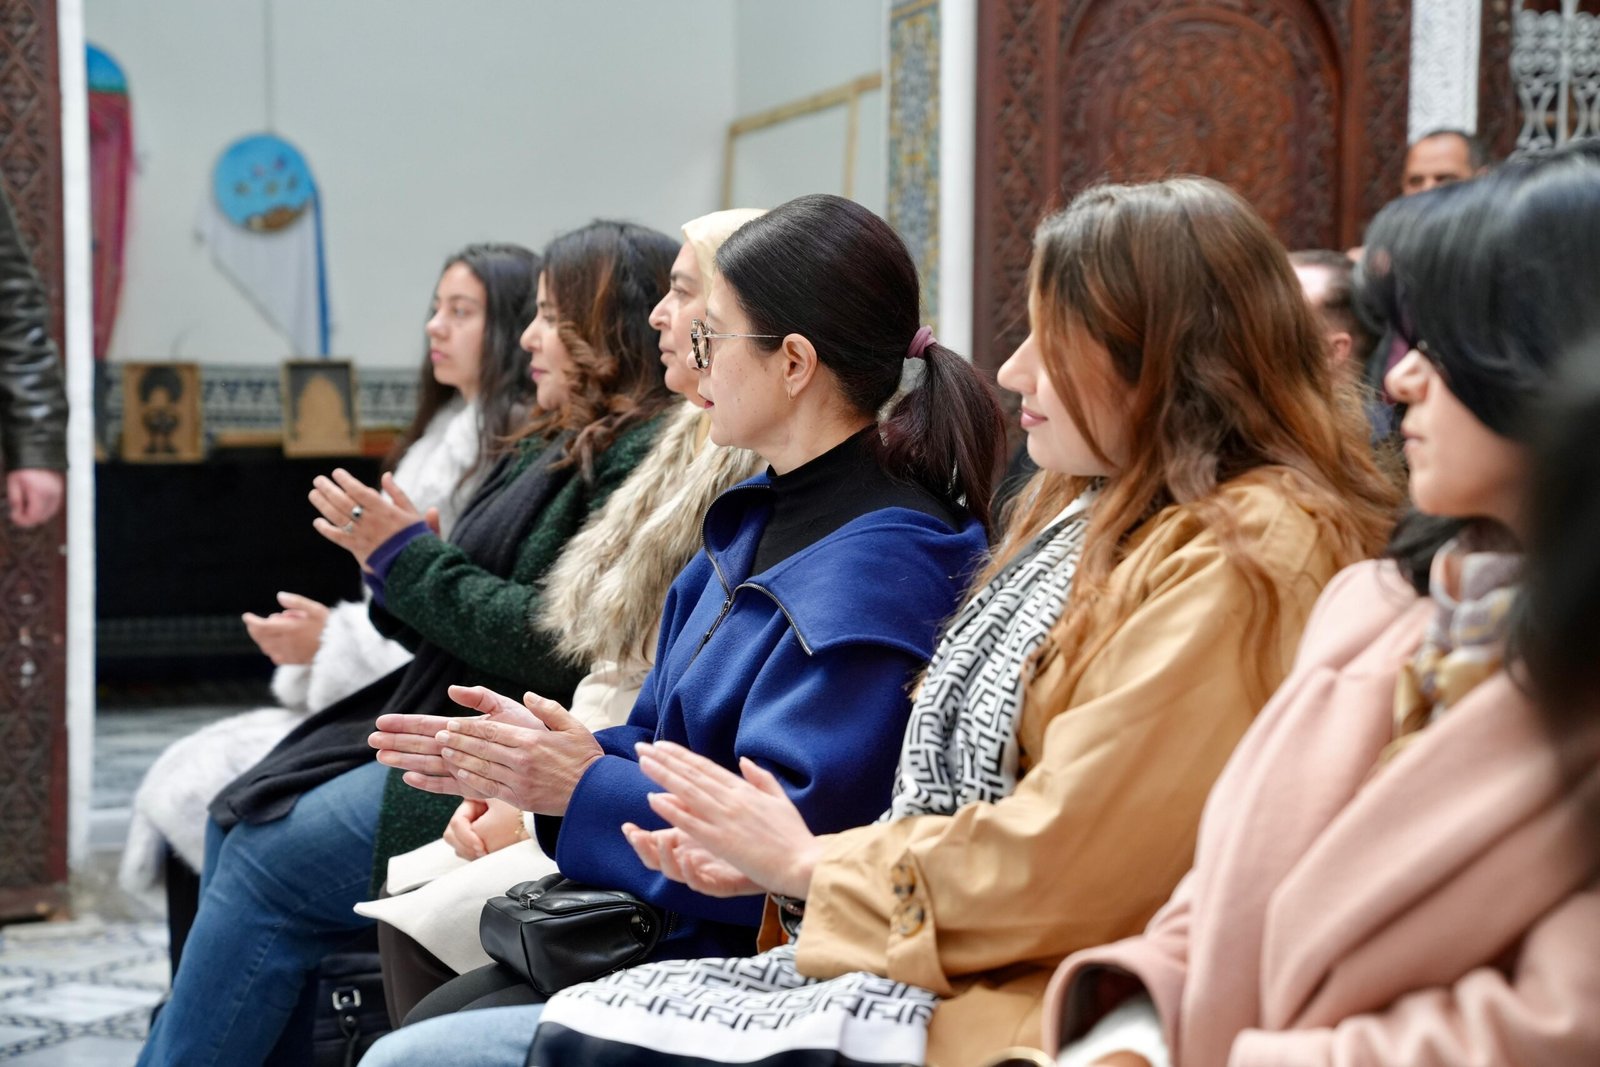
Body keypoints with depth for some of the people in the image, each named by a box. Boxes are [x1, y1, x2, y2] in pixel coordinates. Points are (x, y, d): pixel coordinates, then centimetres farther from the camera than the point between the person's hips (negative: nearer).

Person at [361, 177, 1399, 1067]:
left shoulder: (1236, 559, -13)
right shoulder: (1100, 514, 19)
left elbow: (1059, 860, -18)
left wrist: (808, 862, -4)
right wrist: (787, 861, 4)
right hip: (907, 956, 10)